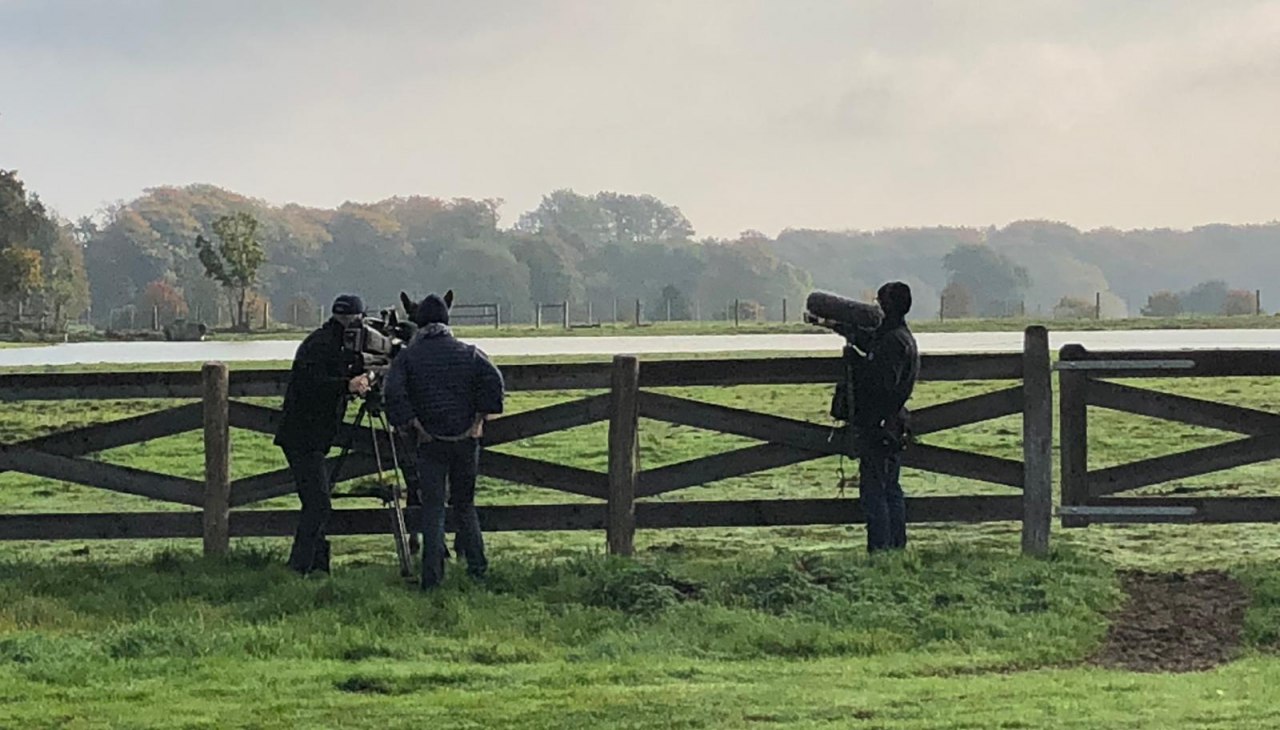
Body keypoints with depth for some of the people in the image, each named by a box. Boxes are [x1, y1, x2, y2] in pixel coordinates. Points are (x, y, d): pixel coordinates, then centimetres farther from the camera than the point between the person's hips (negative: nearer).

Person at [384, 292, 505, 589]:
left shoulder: (407, 356, 1)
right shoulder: (467, 352, 5)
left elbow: (394, 392, -14)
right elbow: (493, 380, -9)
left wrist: (413, 425, -7)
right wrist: (480, 418, -3)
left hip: (431, 441, -2)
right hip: (466, 439, 2)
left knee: (432, 508, 2)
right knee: (465, 504, 16)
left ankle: (432, 577, -5)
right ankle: (477, 567, 15)